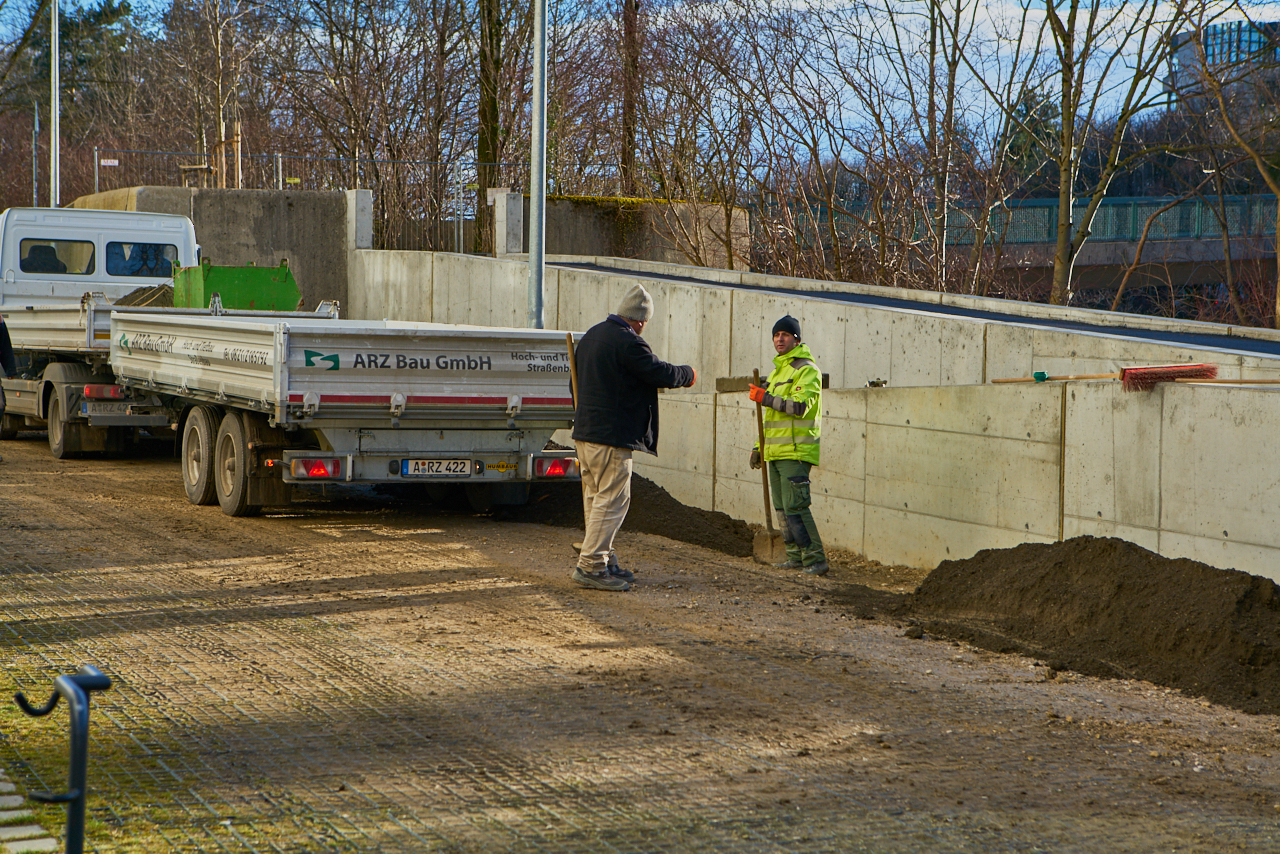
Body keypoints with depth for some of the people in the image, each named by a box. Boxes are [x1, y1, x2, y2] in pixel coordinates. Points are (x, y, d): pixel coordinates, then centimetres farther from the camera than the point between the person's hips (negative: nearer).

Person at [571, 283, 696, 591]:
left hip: (585, 432, 10)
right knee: (612, 499, -6)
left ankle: (604, 562, 21)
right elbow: (660, 373, -15)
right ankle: (591, 564, -8)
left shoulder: (591, 336, 14)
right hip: (612, 435, -10)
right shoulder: (627, 342, -16)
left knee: (596, 497, 14)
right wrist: (688, 374, 5)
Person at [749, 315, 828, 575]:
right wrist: (759, 447, 24)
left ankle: (815, 560, -13)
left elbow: (801, 405, -22)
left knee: (794, 505, -15)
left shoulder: (807, 370, -7)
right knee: (782, 507, 8)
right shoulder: (776, 372, 22)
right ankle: (796, 556, 14)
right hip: (776, 452, 9)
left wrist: (765, 397, -21)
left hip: (796, 451, -9)